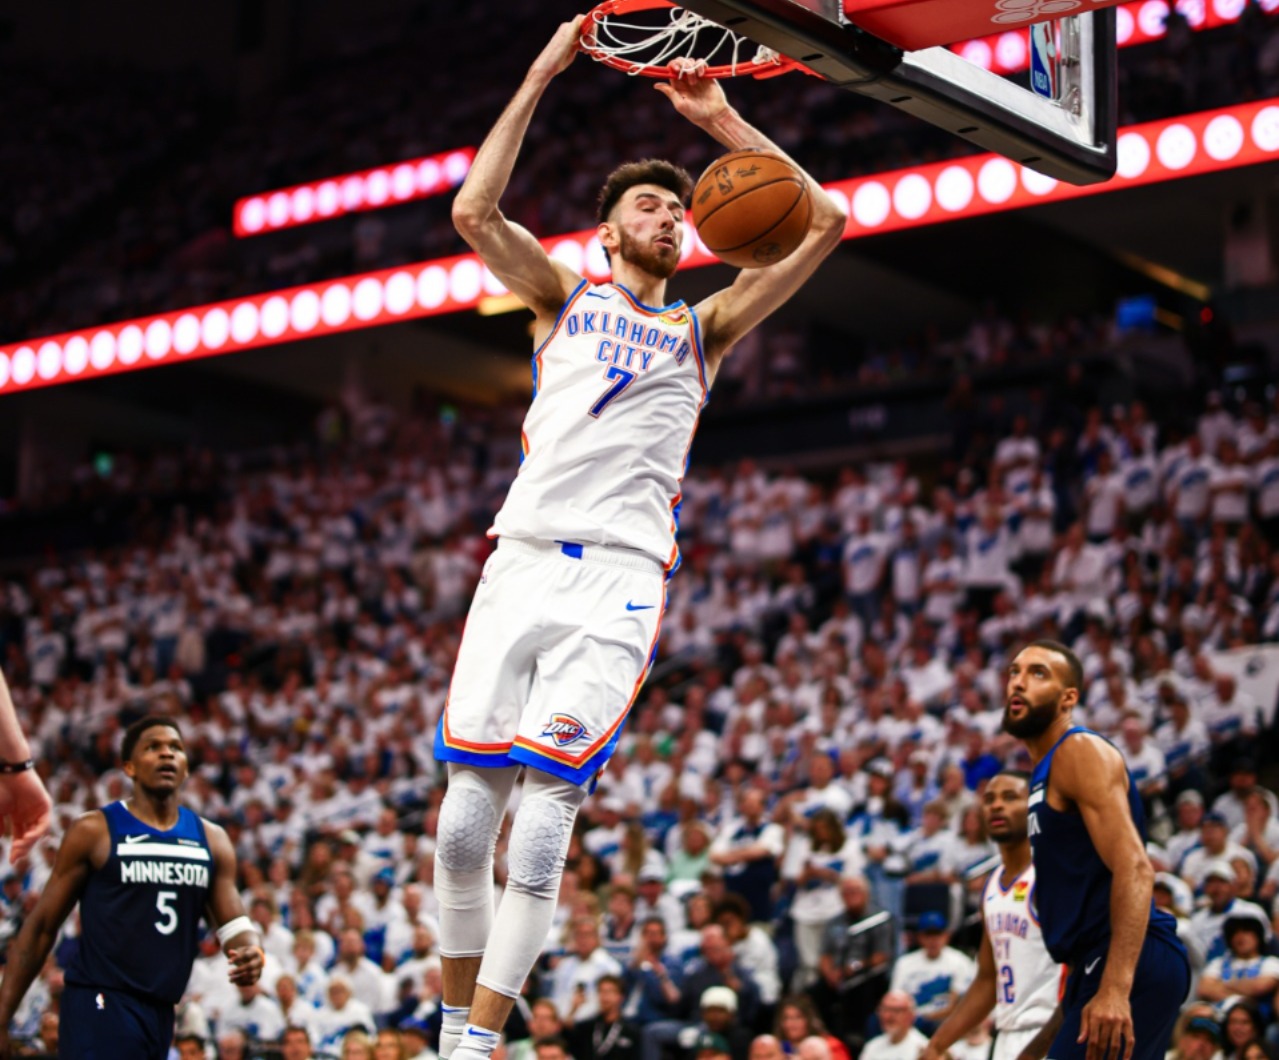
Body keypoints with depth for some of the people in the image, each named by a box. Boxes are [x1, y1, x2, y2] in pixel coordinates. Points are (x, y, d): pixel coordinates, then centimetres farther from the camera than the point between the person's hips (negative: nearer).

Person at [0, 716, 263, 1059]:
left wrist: (252, 952, -14)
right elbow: (41, 927, 0)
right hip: (100, 1005, -6)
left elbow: (234, 925, 12)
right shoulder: (94, 831, -3)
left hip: (161, 1011, 6)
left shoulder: (211, 839, 11)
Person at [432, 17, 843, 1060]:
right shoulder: (565, 299, 21)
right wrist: (541, 80, 5)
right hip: (523, 561, 1)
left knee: (547, 804, -15)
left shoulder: (702, 329, 21)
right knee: (466, 809, -3)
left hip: (620, 579, -1)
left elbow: (826, 223, 14)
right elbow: (474, 212, 4)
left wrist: (720, 118, 13)